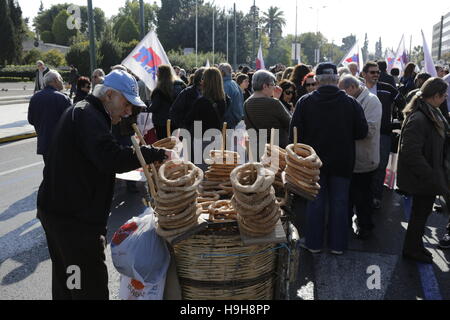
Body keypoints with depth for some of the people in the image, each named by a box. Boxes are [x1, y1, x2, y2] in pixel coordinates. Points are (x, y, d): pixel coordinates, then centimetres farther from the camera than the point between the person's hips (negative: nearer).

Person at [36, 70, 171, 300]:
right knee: (91, 288, -5)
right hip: (74, 218, -11)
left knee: (65, 282, 23)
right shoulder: (87, 115, -17)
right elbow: (113, 158, -32)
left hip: (58, 210, 11)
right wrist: (158, 153, -25)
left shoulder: (80, 112, 17)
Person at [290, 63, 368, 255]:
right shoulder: (351, 102, -8)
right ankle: (338, 244, 21)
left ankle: (314, 243, 21)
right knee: (339, 203, 11)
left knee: (315, 202, 11)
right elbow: (362, 132, -4)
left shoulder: (305, 102, -10)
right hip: (342, 162, 0)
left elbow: (294, 134, -8)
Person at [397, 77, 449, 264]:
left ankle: (415, 245, 35)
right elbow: (411, 153, -29)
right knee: (421, 212, 6)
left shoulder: (432, 114, 7)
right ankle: (411, 249, 24)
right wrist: (431, 177, -24)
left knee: (422, 211, 19)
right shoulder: (418, 119, -25)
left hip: (428, 176, 9)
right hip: (421, 178, -9)